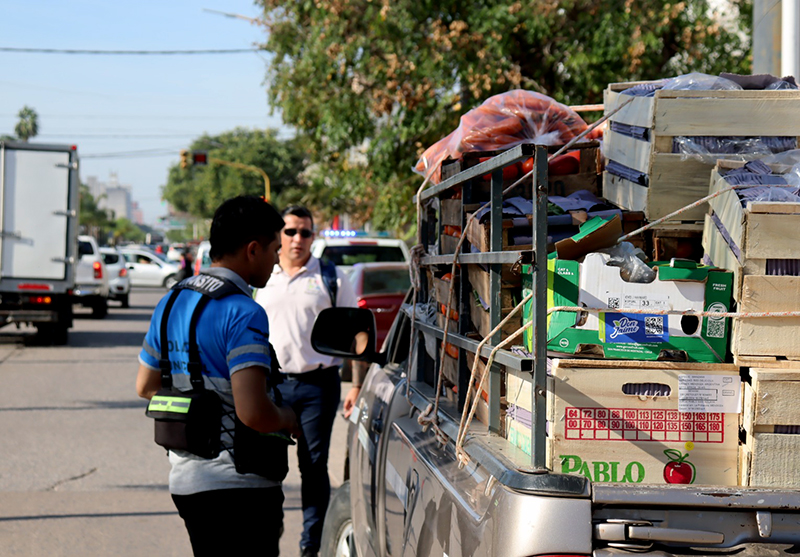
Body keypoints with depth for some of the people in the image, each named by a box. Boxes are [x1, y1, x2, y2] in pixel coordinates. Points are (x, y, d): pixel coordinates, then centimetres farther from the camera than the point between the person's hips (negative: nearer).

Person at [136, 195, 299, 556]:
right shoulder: (243, 313, -17)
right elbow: (253, 412, -25)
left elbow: (145, 386, 22)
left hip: (185, 480, 8)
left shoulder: (172, 303, 10)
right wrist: (287, 418, -6)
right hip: (239, 486, -8)